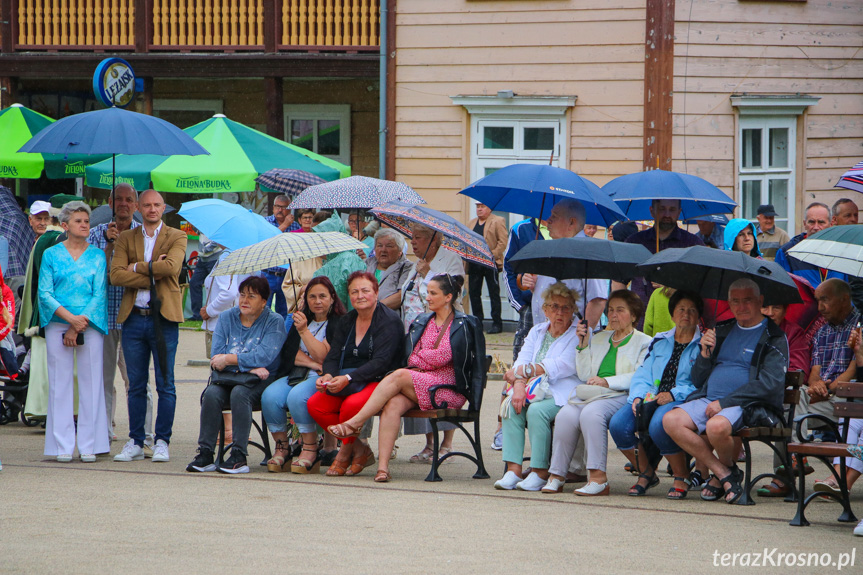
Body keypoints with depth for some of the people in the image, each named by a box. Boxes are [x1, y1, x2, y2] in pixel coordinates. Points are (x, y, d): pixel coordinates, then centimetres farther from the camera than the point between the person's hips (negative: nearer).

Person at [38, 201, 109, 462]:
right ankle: (63, 446, 3)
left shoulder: (97, 256, 9)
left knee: (90, 384, -2)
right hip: (57, 326, 0)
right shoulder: (51, 255, 8)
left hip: (90, 325, 0)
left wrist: (79, 325, -9)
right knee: (60, 384, -1)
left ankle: (88, 446, 3)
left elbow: (100, 294, 1)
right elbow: (44, 293, 0)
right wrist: (70, 317, -13)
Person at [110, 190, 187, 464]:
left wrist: (138, 267, -5)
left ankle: (162, 442, 4)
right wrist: (152, 274, -10)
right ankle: (135, 443, 12)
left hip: (163, 318, -2)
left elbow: (171, 267, -14)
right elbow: (116, 275, -2)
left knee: (165, 384, -2)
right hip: (133, 317, 2)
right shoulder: (126, 238, 12)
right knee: (136, 385, 6)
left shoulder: (176, 237, 6)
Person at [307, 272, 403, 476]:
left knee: (352, 405, -35)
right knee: (314, 405, -17)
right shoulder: (346, 322, 15)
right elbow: (333, 356, 7)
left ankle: (346, 451, -8)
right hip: (348, 386, 7)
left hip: (378, 382, -7)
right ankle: (359, 449, -8)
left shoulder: (389, 321, -7)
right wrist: (328, 375, -17)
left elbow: (381, 361, -18)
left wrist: (348, 378, -29)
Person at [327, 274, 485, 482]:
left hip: (450, 390, -5)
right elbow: (409, 355, 12)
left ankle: (354, 423, -28)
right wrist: (422, 361, -8)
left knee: (399, 375, -30)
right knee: (393, 404, -31)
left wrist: (418, 359, 2)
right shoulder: (421, 322, 22)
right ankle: (383, 466, -42)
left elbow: (442, 356, -8)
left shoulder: (464, 325, 4)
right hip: (417, 385, 5)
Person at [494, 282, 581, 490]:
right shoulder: (537, 332, 18)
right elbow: (522, 361, 5)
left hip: (563, 396, -5)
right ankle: (513, 469, -27)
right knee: (511, 407, -24)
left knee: (536, 410, -33)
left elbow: (560, 367, -13)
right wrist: (519, 385, -17)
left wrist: (521, 371, -12)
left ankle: (539, 472, -25)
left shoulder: (578, 336, 0)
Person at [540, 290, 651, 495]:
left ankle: (597, 476, -37)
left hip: (622, 396, -5)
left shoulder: (644, 342, 10)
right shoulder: (598, 339, 28)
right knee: (565, 415, -27)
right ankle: (556, 475, -25)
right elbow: (585, 376, 19)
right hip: (591, 394, 5)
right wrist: (583, 345, 9)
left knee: (591, 413, -36)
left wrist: (607, 382, -13)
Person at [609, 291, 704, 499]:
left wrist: (673, 394, -18)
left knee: (658, 425, -38)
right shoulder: (659, 343, 23)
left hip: (683, 402, -5)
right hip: (651, 400, 5)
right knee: (618, 424, -23)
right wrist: (638, 397, -5)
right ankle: (646, 474, -1)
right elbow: (642, 375, 16)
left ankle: (681, 478, -16)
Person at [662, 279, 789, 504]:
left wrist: (724, 402, -17)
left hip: (746, 405, -6)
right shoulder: (722, 331, 20)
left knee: (717, 426, -38)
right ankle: (724, 474, -14)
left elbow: (769, 384, -12)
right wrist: (705, 354, -1)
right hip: (708, 400, 6)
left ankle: (728, 467, -3)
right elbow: (697, 380, 20)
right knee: (671, 421, -21)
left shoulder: (774, 338, 1)